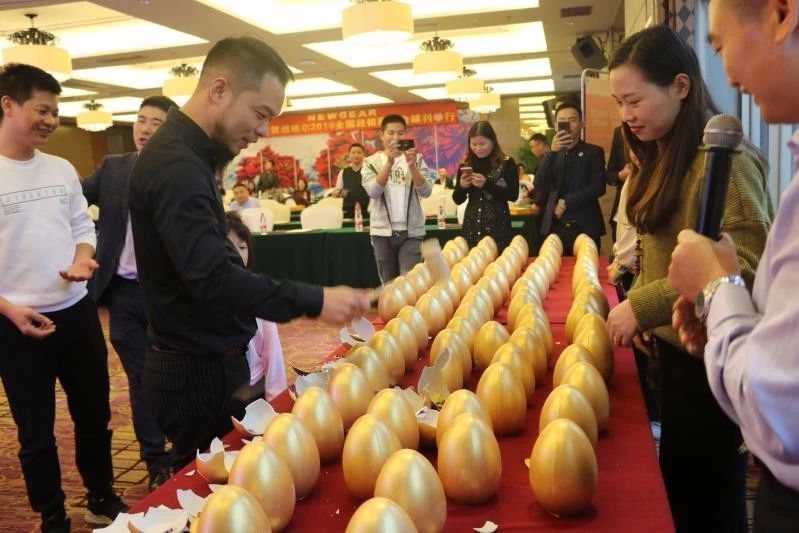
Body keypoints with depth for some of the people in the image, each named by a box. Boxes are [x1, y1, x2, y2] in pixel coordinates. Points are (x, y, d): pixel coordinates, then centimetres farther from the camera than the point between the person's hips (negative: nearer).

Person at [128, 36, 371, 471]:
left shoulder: (185, 155, 10)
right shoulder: (175, 165, -23)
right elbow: (214, 280, -32)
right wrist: (315, 301, -32)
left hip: (208, 362, 10)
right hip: (199, 372, -10)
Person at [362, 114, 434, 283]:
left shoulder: (417, 159, 5)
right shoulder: (371, 162, 3)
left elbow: (426, 191, -8)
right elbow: (373, 192, -14)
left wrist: (411, 166, -24)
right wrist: (389, 162, -24)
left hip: (411, 231, -1)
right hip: (382, 231, 1)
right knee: (388, 284, 10)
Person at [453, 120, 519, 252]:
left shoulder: (506, 163, -2)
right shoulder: (465, 165, 6)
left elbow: (513, 195, -9)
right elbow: (457, 200, 10)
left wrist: (487, 184, -18)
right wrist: (462, 186, -11)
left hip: (498, 225, -3)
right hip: (472, 226, 3)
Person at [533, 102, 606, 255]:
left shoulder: (593, 152, 4)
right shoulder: (551, 154, 11)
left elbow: (598, 187, -7)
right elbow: (539, 184, -4)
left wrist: (565, 202, -11)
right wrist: (553, 152, -14)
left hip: (585, 227, -2)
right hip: (555, 227, 2)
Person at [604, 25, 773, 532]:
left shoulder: (723, 157, -17)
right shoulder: (664, 157, 9)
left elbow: (748, 264, -24)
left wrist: (644, 307, -21)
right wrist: (633, 306, 0)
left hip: (708, 357, -8)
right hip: (672, 345, 8)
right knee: (677, 481, 21)